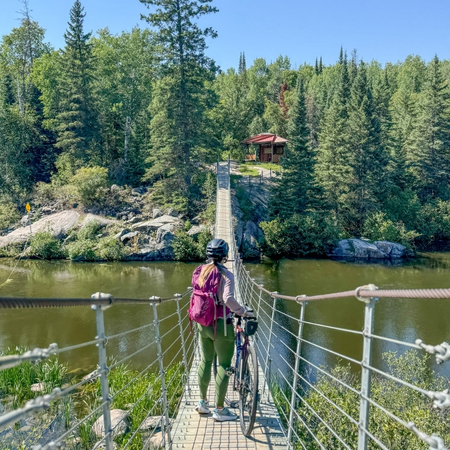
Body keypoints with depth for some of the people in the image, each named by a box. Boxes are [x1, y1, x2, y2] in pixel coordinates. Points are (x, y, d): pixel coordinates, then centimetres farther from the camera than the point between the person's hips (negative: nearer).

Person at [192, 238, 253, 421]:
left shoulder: (199, 271, 1)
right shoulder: (225, 274, -18)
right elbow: (228, 299, -31)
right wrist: (244, 312, -19)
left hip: (202, 323, 6)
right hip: (221, 325, -6)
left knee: (206, 361, 21)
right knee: (224, 365, 6)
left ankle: (202, 402, 33)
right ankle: (219, 409, 15)